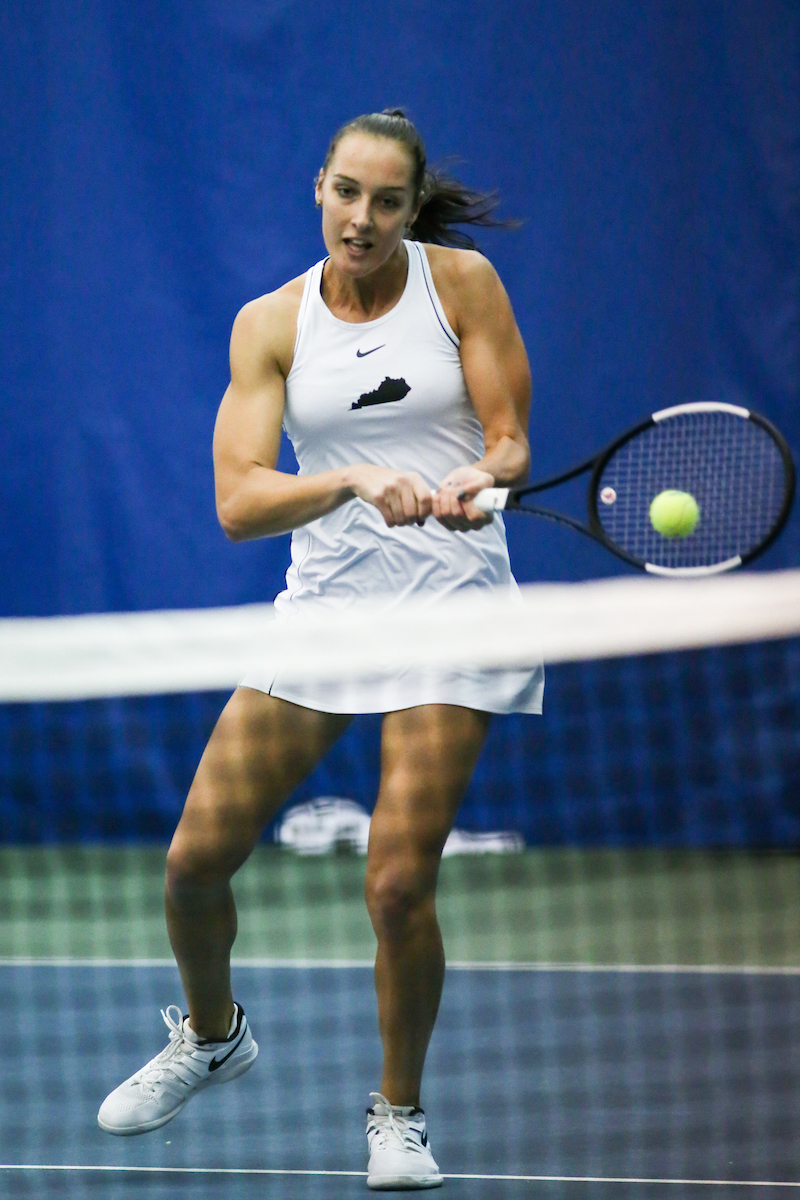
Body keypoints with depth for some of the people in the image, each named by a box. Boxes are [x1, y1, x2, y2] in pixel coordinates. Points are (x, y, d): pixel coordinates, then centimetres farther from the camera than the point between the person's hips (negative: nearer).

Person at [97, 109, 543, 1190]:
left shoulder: (461, 280, -2)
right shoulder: (271, 324, 0)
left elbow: (510, 440, -3)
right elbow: (239, 501, -10)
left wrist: (476, 481, -26)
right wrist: (357, 481, -28)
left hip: (449, 603, -3)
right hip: (323, 602, 3)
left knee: (398, 881, -13)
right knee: (196, 858, 0)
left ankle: (399, 1111, 11)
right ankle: (213, 1034, 31)